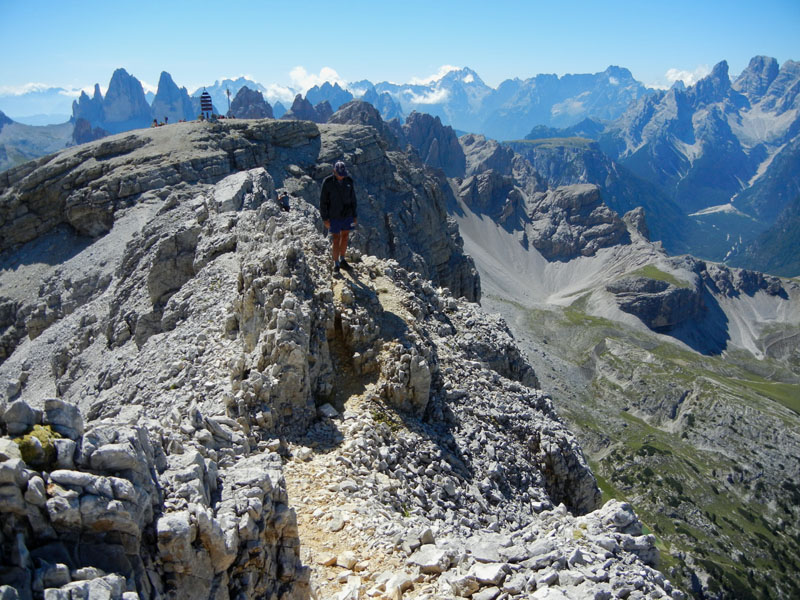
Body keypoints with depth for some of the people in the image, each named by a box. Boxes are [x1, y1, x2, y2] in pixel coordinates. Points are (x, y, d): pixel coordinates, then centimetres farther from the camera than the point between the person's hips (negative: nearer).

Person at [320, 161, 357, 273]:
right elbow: (323, 201, -11)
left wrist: (355, 216, 2)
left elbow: (353, 199, 2)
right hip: (334, 216, -3)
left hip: (347, 214, 3)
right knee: (336, 239, 1)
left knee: (345, 237, 14)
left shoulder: (349, 181, -7)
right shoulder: (327, 182, -16)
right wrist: (325, 219, -13)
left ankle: (342, 260, 31)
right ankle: (336, 264, 16)